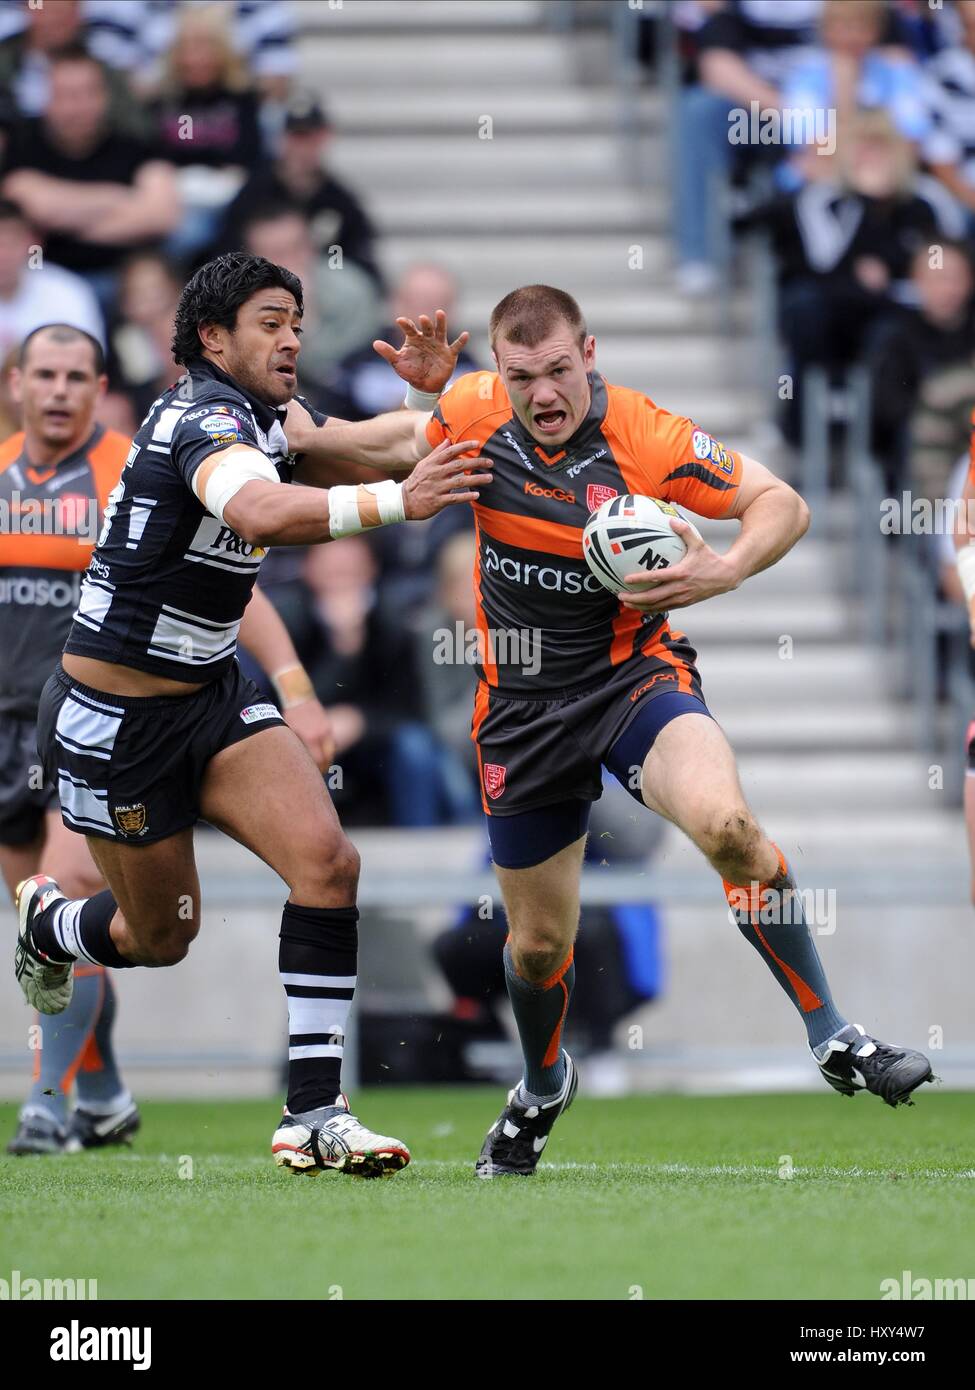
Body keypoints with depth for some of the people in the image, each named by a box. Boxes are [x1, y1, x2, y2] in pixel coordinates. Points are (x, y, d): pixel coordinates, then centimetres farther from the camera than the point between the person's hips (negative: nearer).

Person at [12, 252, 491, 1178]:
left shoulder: (267, 420, 4)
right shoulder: (204, 418, -24)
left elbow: (379, 444, 15)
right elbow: (259, 511, -46)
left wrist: (432, 394, -6)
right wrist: (395, 503, -53)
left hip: (213, 697, 8)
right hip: (113, 719, -8)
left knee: (326, 860, -14)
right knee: (162, 936, 9)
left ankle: (314, 1110, -13)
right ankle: (44, 922, 46)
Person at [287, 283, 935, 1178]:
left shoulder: (646, 438, -18)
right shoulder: (474, 416, -8)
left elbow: (782, 504, -11)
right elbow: (406, 442, 17)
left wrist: (724, 571, -28)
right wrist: (309, 438, 3)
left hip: (634, 675, -3)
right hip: (523, 702, 3)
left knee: (725, 823, -33)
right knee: (538, 943, 12)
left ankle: (834, 1040, -21)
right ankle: (543, 1087, 46)